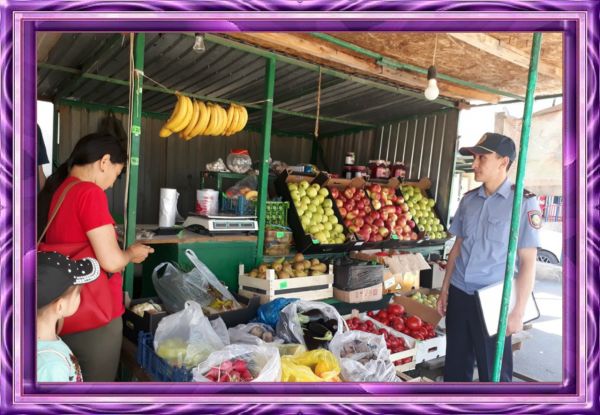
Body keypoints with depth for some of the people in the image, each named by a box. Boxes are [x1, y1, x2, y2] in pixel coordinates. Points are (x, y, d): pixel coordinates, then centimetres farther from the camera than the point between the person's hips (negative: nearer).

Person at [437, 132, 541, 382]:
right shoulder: (468, 199, 6)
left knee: (493, 371, 10)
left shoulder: (523, 202, -10)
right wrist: (445, 290, 13)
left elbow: (527, 261, -10)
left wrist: (518, 311, -11)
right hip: (459, 295, 5)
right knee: (455, 364, 16)